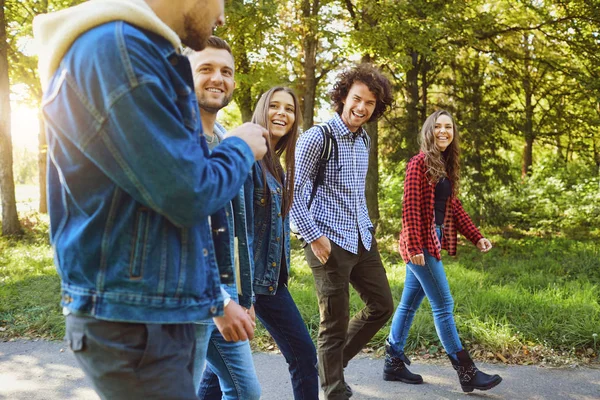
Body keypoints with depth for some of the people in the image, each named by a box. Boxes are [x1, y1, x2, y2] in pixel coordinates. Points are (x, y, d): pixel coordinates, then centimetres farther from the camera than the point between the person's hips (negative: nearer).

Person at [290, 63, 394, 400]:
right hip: (330, 242, -8)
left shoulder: (364, 141, 11)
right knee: (335, 324, 2)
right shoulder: (317, 137, -12)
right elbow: (294, 191, -14)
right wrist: (313, 235, -17)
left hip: (362, 239, 8)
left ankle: (334, 363, 32)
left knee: (383, 306, 15)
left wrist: (367, 228, 16)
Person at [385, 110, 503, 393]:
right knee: (443, 305, -4)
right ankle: (466, 372, 4)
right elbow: (410, 206, -16)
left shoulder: (446, 165, 15)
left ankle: (394, 363, 22)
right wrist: (414, 246, -21)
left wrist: (476, 237, 12)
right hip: (421, 242, -9)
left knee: (409, 304, 13)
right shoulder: (420, 162, -10)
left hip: (433, 241, 9)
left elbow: (453, 206, 18)